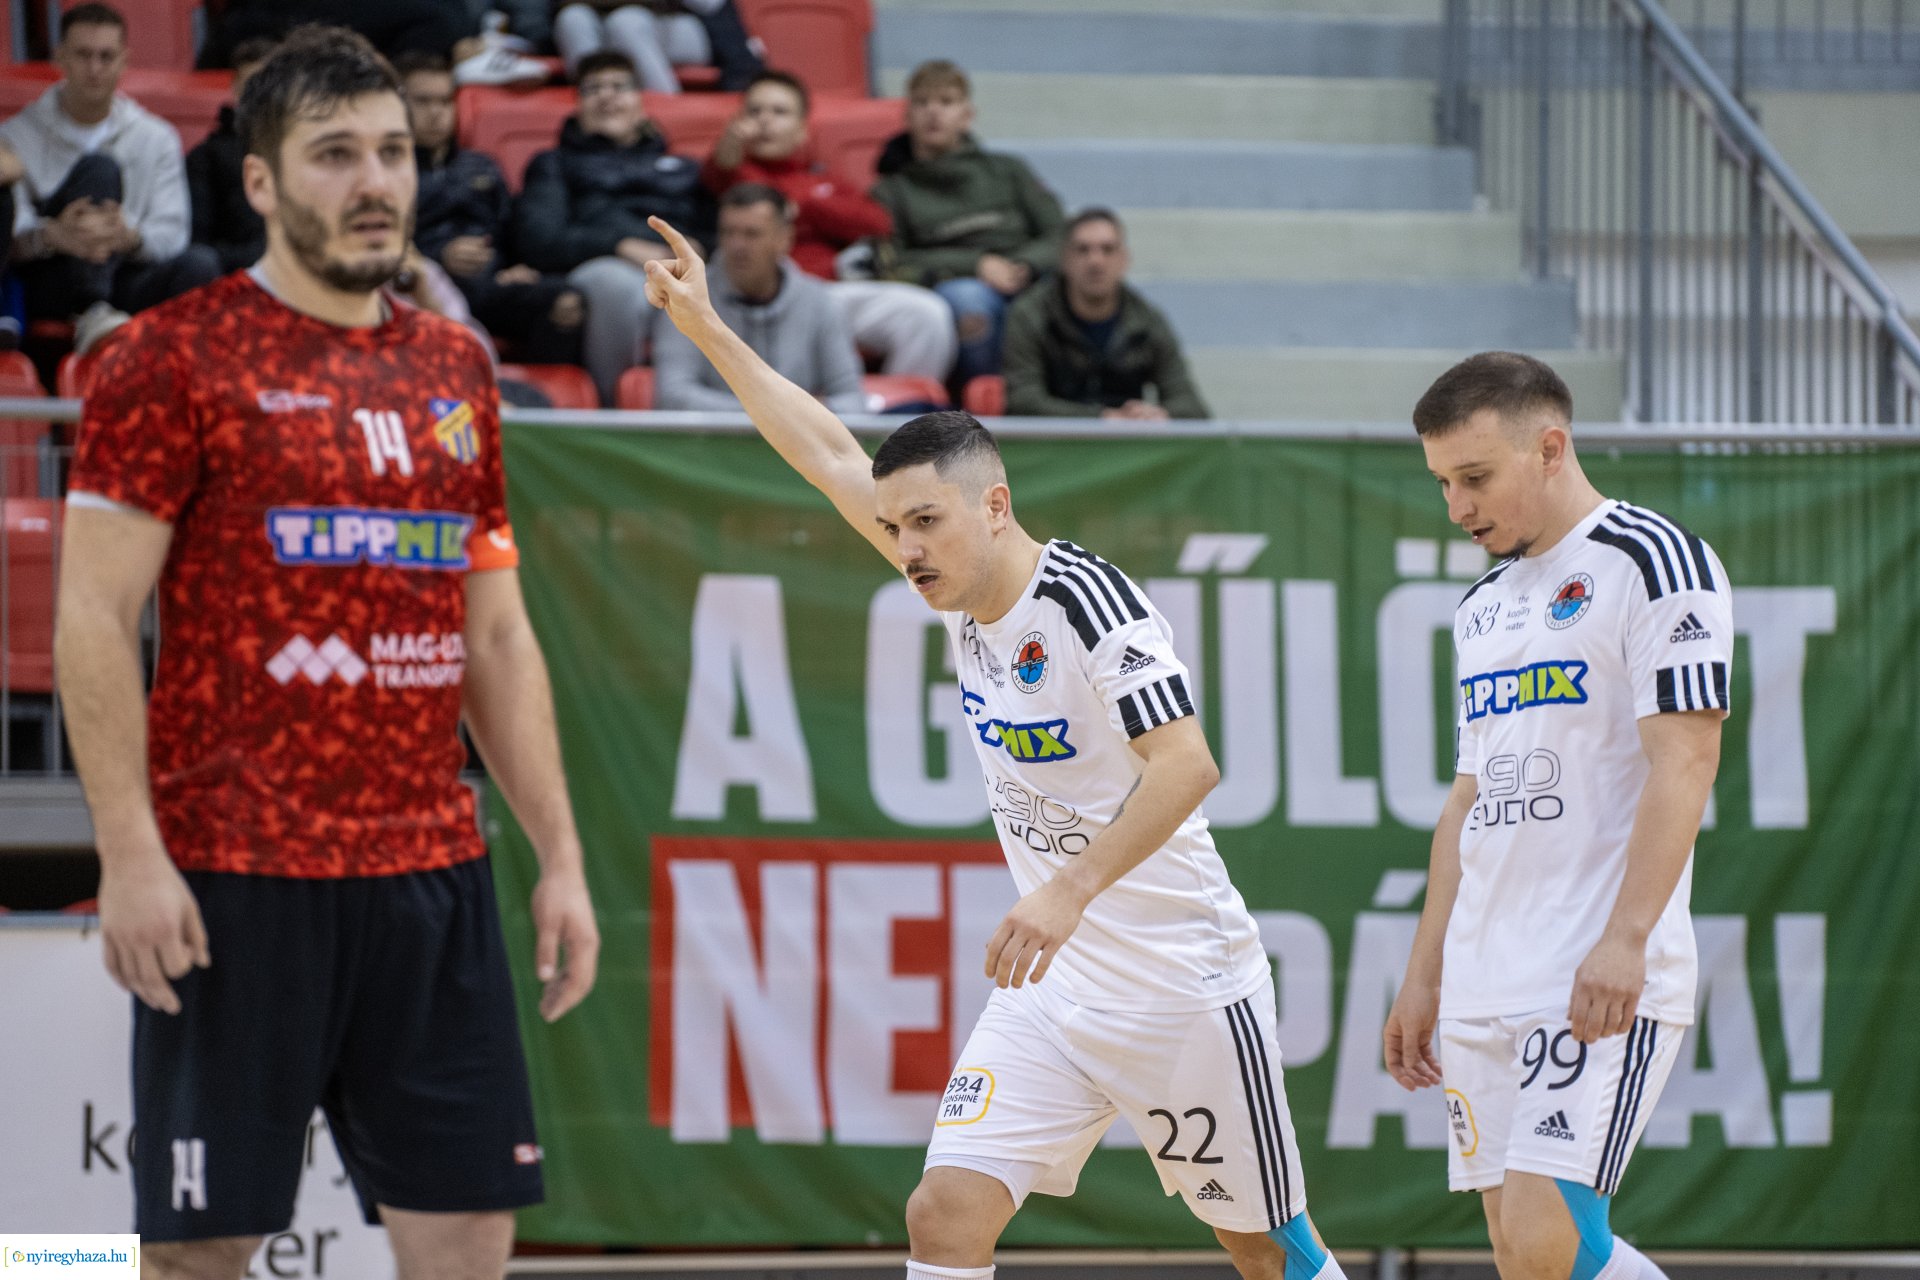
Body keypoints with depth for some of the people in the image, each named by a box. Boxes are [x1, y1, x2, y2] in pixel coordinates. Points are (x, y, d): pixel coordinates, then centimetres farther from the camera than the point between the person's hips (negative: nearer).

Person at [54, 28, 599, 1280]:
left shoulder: (455, 371, 14)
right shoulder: (175, 357, -4)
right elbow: (94, 621, -8)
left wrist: (560, 857, 13)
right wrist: (130, 856, -16)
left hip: (434, 874, 6)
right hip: (236, 881, -5)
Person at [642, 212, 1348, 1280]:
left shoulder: (1082, 596, -19)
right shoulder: (964, 591, 4)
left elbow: (1187, 764, -29)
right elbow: (833, 457, 13)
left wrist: (1071, 890, -38)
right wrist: (708, 330, 13)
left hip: (1185, 983, -7)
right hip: (1054, 990, 7)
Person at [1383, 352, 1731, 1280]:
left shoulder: (1651, 561, -6)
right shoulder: (1486, 605, 20)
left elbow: (1683, 763, -14)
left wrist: (1624, 939, -23)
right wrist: (1423, 977, 21)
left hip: (1605, 985, -8)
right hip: (1485, 986, 8)